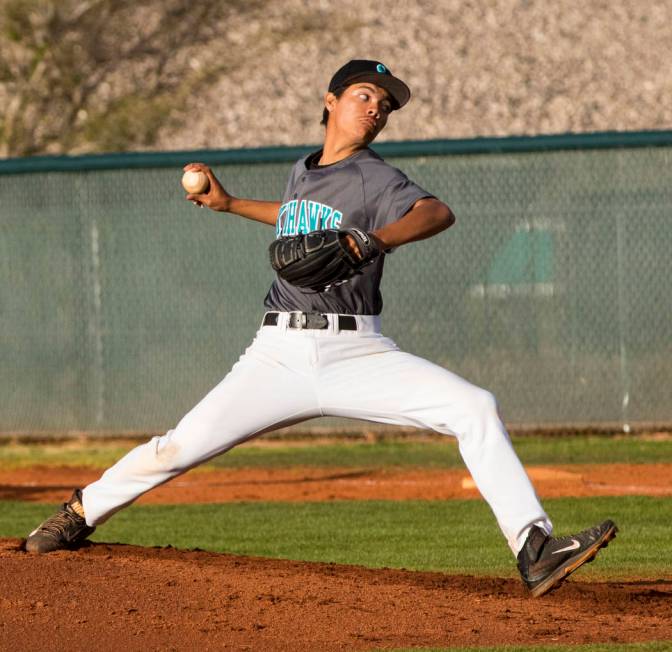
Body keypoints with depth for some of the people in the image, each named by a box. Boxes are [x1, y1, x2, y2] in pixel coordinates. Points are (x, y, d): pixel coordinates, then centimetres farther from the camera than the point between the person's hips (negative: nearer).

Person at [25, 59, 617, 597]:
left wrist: (376, 239, -41)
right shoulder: (302, 172, 15)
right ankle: (83, 512, 19)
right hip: (282, 354, 3)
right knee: (182, 446, -6)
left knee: (474, 408, -23)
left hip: (357, 353, -3)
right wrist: (230, 204, 35)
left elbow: (437, 212, -24)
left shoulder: (374, 178, -2)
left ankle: (535, 552, -25)